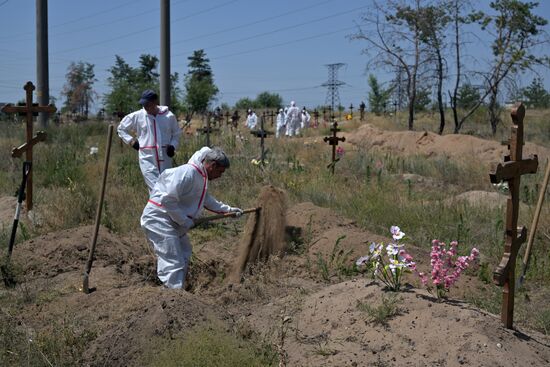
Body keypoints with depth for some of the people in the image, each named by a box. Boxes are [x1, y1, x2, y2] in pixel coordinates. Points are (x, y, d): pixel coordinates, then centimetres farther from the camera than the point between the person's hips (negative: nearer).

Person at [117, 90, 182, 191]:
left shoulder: (169, 116, -1)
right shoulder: (137, 116, -2)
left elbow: (176, 133, 13)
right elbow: (121, 129, 13)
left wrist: (173, 145, -4)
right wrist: (131, 140, 1)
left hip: (165, 159, 2)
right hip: (147, 160, -2)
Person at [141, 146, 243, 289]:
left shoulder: (201, 176, 11)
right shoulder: (187, 173, -22)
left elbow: (206, 199, 29)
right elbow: (168, 200, -26)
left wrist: (228, 209, 27)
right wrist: (185, 221, -19)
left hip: (171, 221, 11)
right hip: (158, 218, -11)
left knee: (184, 252, 22)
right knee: (174, 262, -13)